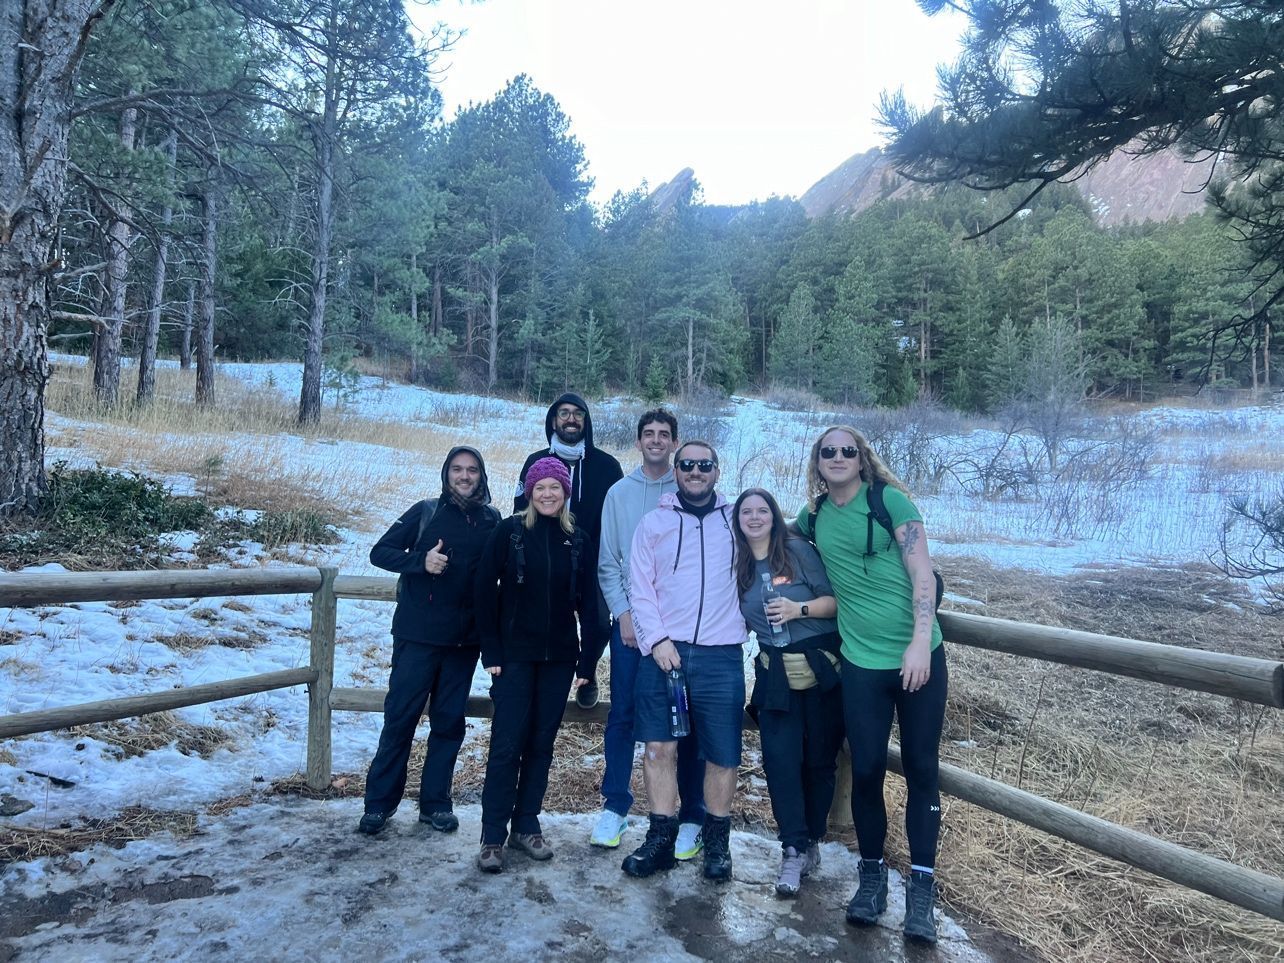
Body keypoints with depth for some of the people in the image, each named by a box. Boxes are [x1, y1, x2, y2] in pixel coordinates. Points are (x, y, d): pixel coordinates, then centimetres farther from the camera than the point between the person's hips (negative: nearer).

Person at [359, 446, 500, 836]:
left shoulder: (491, 520, 5)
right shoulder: (426, 512, 0)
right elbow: (380, 552, -1)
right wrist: (420, 561, -18)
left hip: (464, 639, 2)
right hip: (417, 634, -2)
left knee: (449, 722, 9)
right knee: (400, 717, 2)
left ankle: (435, 802, 22)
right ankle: (379, 801, 17)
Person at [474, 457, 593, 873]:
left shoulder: (577, 539, 5)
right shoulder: (509, 532, -3)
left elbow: (586, 601, 5)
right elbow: (485, 592, -4)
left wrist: (587, 659, 1)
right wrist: (491, 652, -8)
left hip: (558, 658, 3)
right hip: (515, 655, -3)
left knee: (541, 744, 10)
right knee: (507, 744, -2)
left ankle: (527, 825, 23)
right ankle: (492, 837, 9)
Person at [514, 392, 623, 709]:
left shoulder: (606, 465, 3)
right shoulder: (536, 462, 6)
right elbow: (520, 513, 6)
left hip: (593, 564, -1)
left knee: (597, 626, -6)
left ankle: (587, 674, 24)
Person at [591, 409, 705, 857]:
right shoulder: (620, 492, 7)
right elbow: (607, 562, 6)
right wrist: (624, 612, -3)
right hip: (630, 619, 2)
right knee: (622, 714, 6)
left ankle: (691, 817, 14)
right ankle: (615, 806, 21)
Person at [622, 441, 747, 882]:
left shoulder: (736, 519, 9)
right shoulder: (653, 522, 7)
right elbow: (641, 588, 3)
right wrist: (657, 639, -8)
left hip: (720, 653, 0)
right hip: (663, 649, 0)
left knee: (722, 752, 5)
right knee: (660, 745, 3)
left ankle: (717, 841, 21)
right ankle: (661, 837, 16)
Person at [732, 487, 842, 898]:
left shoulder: (799, 550, -5)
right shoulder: (735, 566, 7)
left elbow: (835, 600, -6)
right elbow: (736, 620, 18)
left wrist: (799, 609, -20)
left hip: (821, 667, -3)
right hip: (775, 673, 3)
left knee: (820, 758, 6)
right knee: (780, 758, -5)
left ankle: (813, 841, 23)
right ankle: (794, 849, 5)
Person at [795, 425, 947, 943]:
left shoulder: (890, 500, -6)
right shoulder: (812, 516, 6)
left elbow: (923, 574, -10)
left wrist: (920, 643, -17)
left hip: (917, 654, -2)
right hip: (861, 661, 2)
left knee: (921, 768, 6)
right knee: (865, 770, 5)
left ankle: (921, 882, 19)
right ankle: (872, 873, 25)